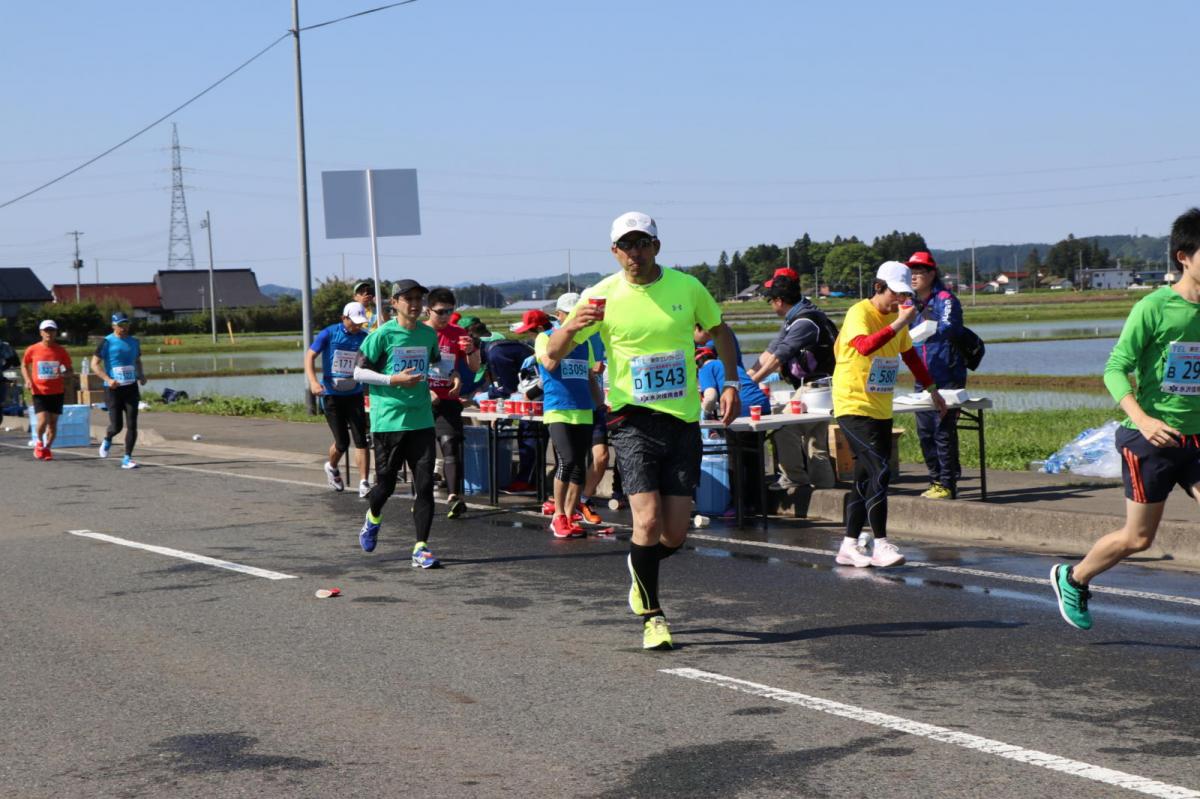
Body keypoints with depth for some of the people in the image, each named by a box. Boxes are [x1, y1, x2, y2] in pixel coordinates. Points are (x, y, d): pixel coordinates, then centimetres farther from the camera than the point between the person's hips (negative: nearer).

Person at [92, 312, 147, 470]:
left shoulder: (134, 342, 9)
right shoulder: (107, 342, -6)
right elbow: (94, 364, -6)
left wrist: (141, 375, 5)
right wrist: (108, 379, -18)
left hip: (131, 387, 4)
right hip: (113, 389, -4)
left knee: (132, 425, -4)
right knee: (116, 426, -4)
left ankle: (127, 458, 4)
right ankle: (107, 439, 32)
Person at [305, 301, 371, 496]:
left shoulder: (364, 338, -1)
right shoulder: (329, 334, -8)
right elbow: (310, 356, -10)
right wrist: (313, 381, -25)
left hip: (354, 395, 2)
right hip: (332, 395, -2)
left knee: (360, 439, -8)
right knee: (342, 442, 1)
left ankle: (364, 484, -4)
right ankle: (332, 468, 34)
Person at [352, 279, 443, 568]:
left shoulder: (428, 334, 9)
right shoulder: (382, 334, -6)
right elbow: (359, 372, -5)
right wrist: (393, 380, -16)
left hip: (421, 420, 4)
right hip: (388, 420, -4)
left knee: (424, 484, -5)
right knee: (386, 482, 6)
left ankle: (421, 548, 0)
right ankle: (372, 519, 40)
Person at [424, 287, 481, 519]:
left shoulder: (458, 334, 5)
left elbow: (475, 367, 8)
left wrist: (471, 350, -13)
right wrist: (425, 390, -10)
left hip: (447, 401, 0)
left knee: (450, 444, -15)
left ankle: (454, 496, -25)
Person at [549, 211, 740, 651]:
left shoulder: (687, 287, 2)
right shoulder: (601, 296, -4)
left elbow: (720, 331, 19)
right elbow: (554, 354, -3)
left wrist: (730, 383, 8)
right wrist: (571, 326, -24)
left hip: (683, 419, 2)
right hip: (633, 418, -2)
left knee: (675, 534, 2)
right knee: (648, 521, -16)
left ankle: (639, 568, 37)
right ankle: (651, 617, 2)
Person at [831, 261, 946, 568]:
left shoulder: (896, 317, 11)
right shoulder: (859, 313, -14)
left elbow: (910, 355, 28)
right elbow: (865, 346, -36)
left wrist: (931, 388, 32)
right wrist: (899, 323, -35)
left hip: (881, 410, 8)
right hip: (853, 406, -8)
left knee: (866, 476, 9)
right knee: (879, 471, -17)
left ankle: (850, 545, 15)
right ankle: (880, 544, -13)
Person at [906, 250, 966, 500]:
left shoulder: (945, 299, -10)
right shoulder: (912, 302, 13)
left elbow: (947, 328, -27)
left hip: (947, 377, -8)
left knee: (943, 431, -8)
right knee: (925, 431, 10)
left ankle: (948, 485, -4)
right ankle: (936, 481, 19)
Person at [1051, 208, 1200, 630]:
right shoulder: (1154, 307, -12)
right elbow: (1115, 369, -14)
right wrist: (1142, 419, -27)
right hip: (1150, 439, -5)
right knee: (1138, 537, 6)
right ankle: (1073, 578, 32)